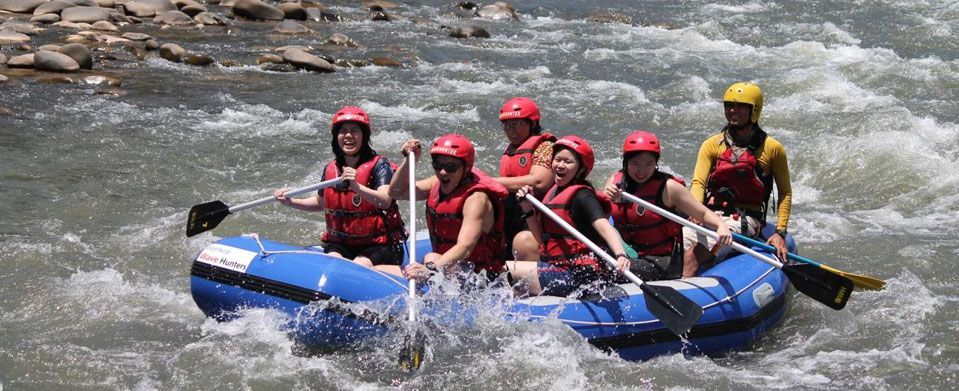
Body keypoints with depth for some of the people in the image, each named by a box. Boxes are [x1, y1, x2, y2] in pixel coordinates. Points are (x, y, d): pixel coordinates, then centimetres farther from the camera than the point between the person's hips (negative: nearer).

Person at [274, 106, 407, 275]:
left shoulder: (379, 165, -8)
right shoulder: (330, 169, 7)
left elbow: (385, 201, -26)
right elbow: (320, 203, 26)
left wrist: (357, 187, -40)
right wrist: (291, 202, 13)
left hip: (377, 246, -5)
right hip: (339, 244, 5)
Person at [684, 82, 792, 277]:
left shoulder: (772, 149, 4)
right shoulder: (712, 145, 10)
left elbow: (785, 192, 9)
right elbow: (698, 182, -2)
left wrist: (780, 232, -2)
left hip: (745, 219, -3)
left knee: (694, 254, -31)